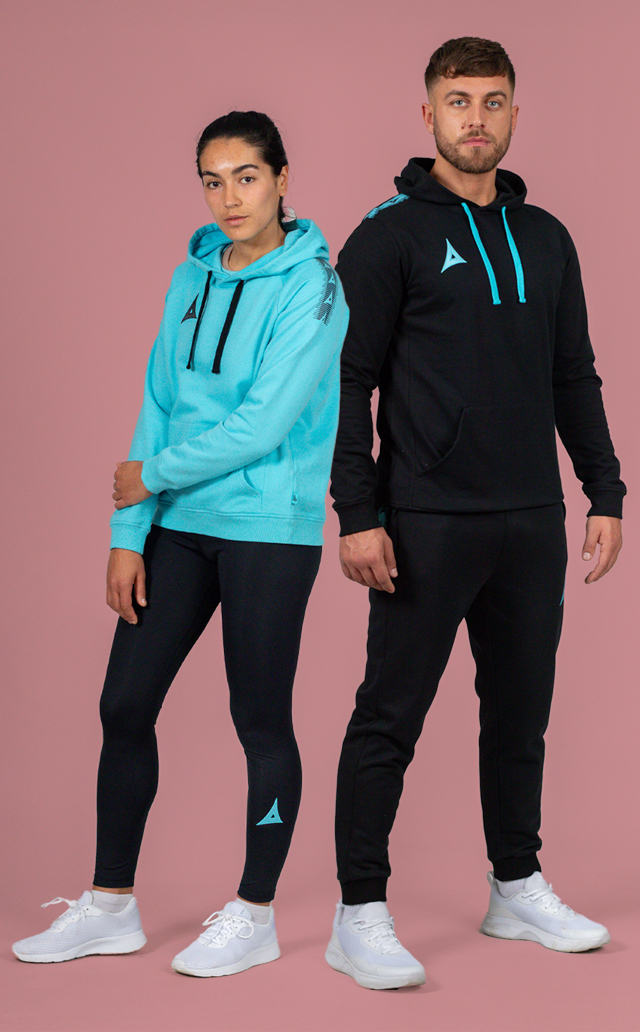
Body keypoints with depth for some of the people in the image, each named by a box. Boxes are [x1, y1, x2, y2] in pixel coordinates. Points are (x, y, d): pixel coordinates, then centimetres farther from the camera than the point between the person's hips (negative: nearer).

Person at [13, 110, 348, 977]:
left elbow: (264, 424, -17)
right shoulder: (193, 276, 9)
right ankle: (111, 906, 21)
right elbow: (159, 406, 8)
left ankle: (255, 917, 17)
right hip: (179, 526, 6)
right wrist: (128, 533, 3)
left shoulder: (310, 285, -10)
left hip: (268, 530, -6)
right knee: (125, 706, 7)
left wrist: (152, 475, -8)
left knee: (260, 719, 3)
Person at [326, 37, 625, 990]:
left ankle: (518, 890, 27)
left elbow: (575, 377, 17)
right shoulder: (392, 235, -4)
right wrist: (357, 513, -14)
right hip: (426, 520, -5)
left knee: (522, 713, 14)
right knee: (390, 719, -1)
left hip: (532, 521, 6)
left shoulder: (545, 240, 13)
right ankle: (360, 915, 7)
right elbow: (349, 380, -7)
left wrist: (606, 493, 11)